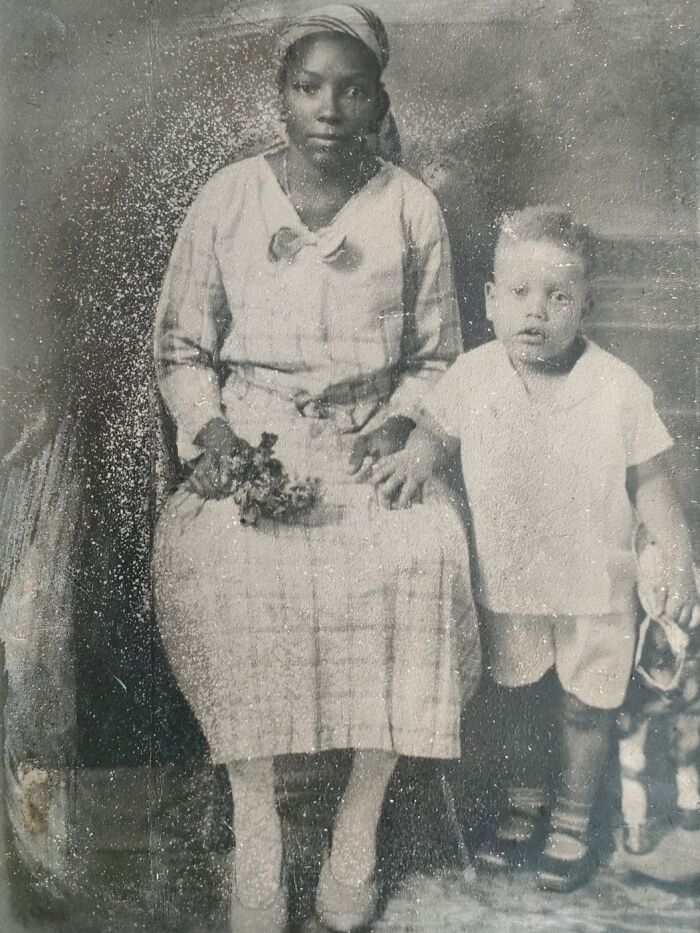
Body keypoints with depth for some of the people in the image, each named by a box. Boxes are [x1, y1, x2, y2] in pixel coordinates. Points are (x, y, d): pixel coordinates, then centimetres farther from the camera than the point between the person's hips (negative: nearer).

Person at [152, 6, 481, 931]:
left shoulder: (411, 207, 5)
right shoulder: (227, 199, 5)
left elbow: (435, 357, 11)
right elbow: (182, 346, 9)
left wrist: (397, 424, -8)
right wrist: (209, 429, -8)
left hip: (371, 438, 0)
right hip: (249, 436, 0)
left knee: (422, 558, -29)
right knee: (213, 564, -30)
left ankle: (360, 825, -9)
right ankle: (255, 824, -12)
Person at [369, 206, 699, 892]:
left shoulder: (618, 389, -15)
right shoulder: (471, 377, -12)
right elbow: (436, 428, 7)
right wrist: (413, 459, -14)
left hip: (594, 586, -2)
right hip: (506, 581, 2)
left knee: (584, 708, 13)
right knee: (514, 699, 20)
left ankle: (573, 820, 38)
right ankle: (525, 801, 46)